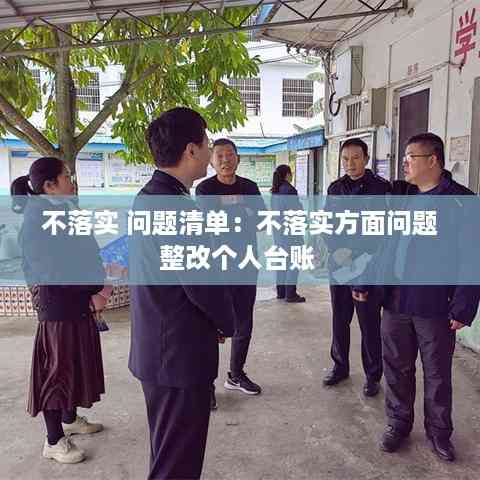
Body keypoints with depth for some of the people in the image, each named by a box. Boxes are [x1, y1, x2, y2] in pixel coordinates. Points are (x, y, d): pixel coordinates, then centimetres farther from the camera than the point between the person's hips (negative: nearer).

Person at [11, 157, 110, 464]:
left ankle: (70, 419, 38)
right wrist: (94, 293, -16)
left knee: (77, 361, 19)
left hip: (77, 301, 9)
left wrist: (98, 288, -2)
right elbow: (55, 271, -23)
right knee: (58, 366, 2)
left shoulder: (62, 211, 9)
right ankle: (54, 441, 17)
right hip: (58, 304, -9)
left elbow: (83, 255, 11)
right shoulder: (39, 218, -18)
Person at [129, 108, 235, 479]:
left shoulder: (147, 197, 8)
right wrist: (226, 323, -2)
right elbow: (202, 284, -22)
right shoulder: (177, 206, -24)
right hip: (181, 353, -10)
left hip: (158, 349, 10)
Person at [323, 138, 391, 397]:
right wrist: (336, 251, -6)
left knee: (369, 322, 4)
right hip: (338, 263, 4)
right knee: (339, 318, 13)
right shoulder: (335, 188, 9)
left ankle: (373, 375, 20)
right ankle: (340, 366, 30)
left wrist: (354, 254, -14)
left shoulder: (381, 187, -6)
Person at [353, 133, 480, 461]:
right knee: (397, 368, 14)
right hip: (395, 300, 4)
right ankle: (399, 423, 33)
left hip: (435, 306, -4)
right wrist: (365, 283, 10)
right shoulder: (399, 195, 8)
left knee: (437, 374, 12)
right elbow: (382, 244, 13)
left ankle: (439, 431, 32)